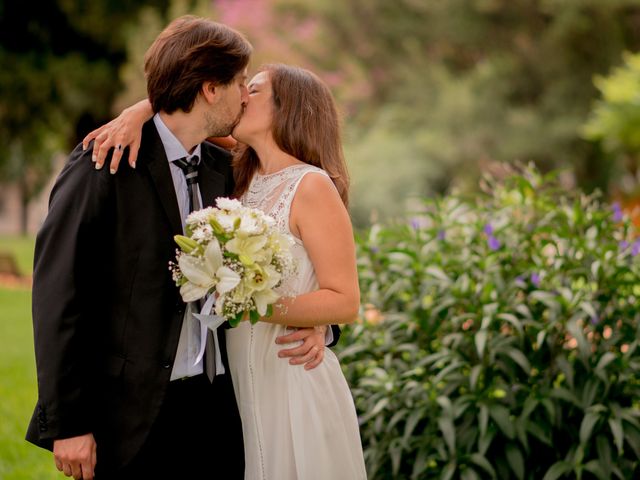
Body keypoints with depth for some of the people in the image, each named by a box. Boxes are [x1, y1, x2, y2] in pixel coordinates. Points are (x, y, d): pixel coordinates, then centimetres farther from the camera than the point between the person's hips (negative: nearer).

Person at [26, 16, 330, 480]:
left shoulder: (223, 169, 10)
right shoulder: (106, 164, -8)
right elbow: (58, 292, -10)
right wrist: (66, 422, -14)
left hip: (215, 406, 6)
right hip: (130, 412, -5)